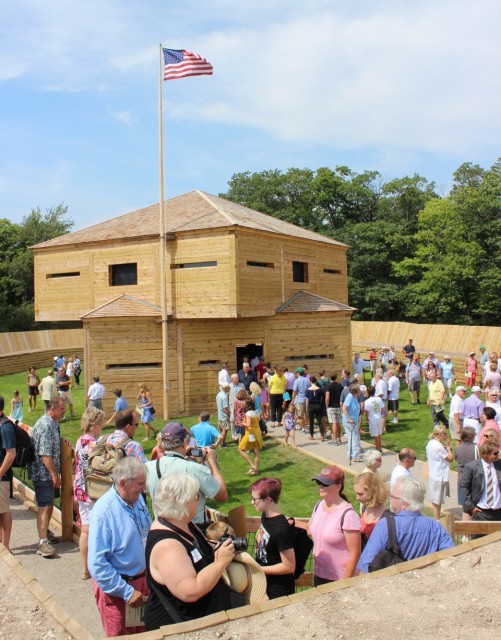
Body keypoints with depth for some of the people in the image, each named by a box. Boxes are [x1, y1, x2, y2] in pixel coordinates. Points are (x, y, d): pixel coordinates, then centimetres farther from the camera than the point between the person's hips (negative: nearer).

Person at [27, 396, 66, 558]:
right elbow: (45, 454, -25)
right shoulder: (46, 425, -22)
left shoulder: (52, 423, 9)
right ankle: (42, 542, -10)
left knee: (49, 504, 19)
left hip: (49, 472, 10)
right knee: (44, 506, -10)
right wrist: (55, 474, -23)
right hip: (43, 472, -10)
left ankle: (45, 531, 34)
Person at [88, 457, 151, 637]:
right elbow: (97, 565, -24)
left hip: (143, 580, 7)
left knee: (144, 633, 21)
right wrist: (127, 592, -21)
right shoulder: (104, 511, -26)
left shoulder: (138, 498, -3)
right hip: (117, 590, -7)